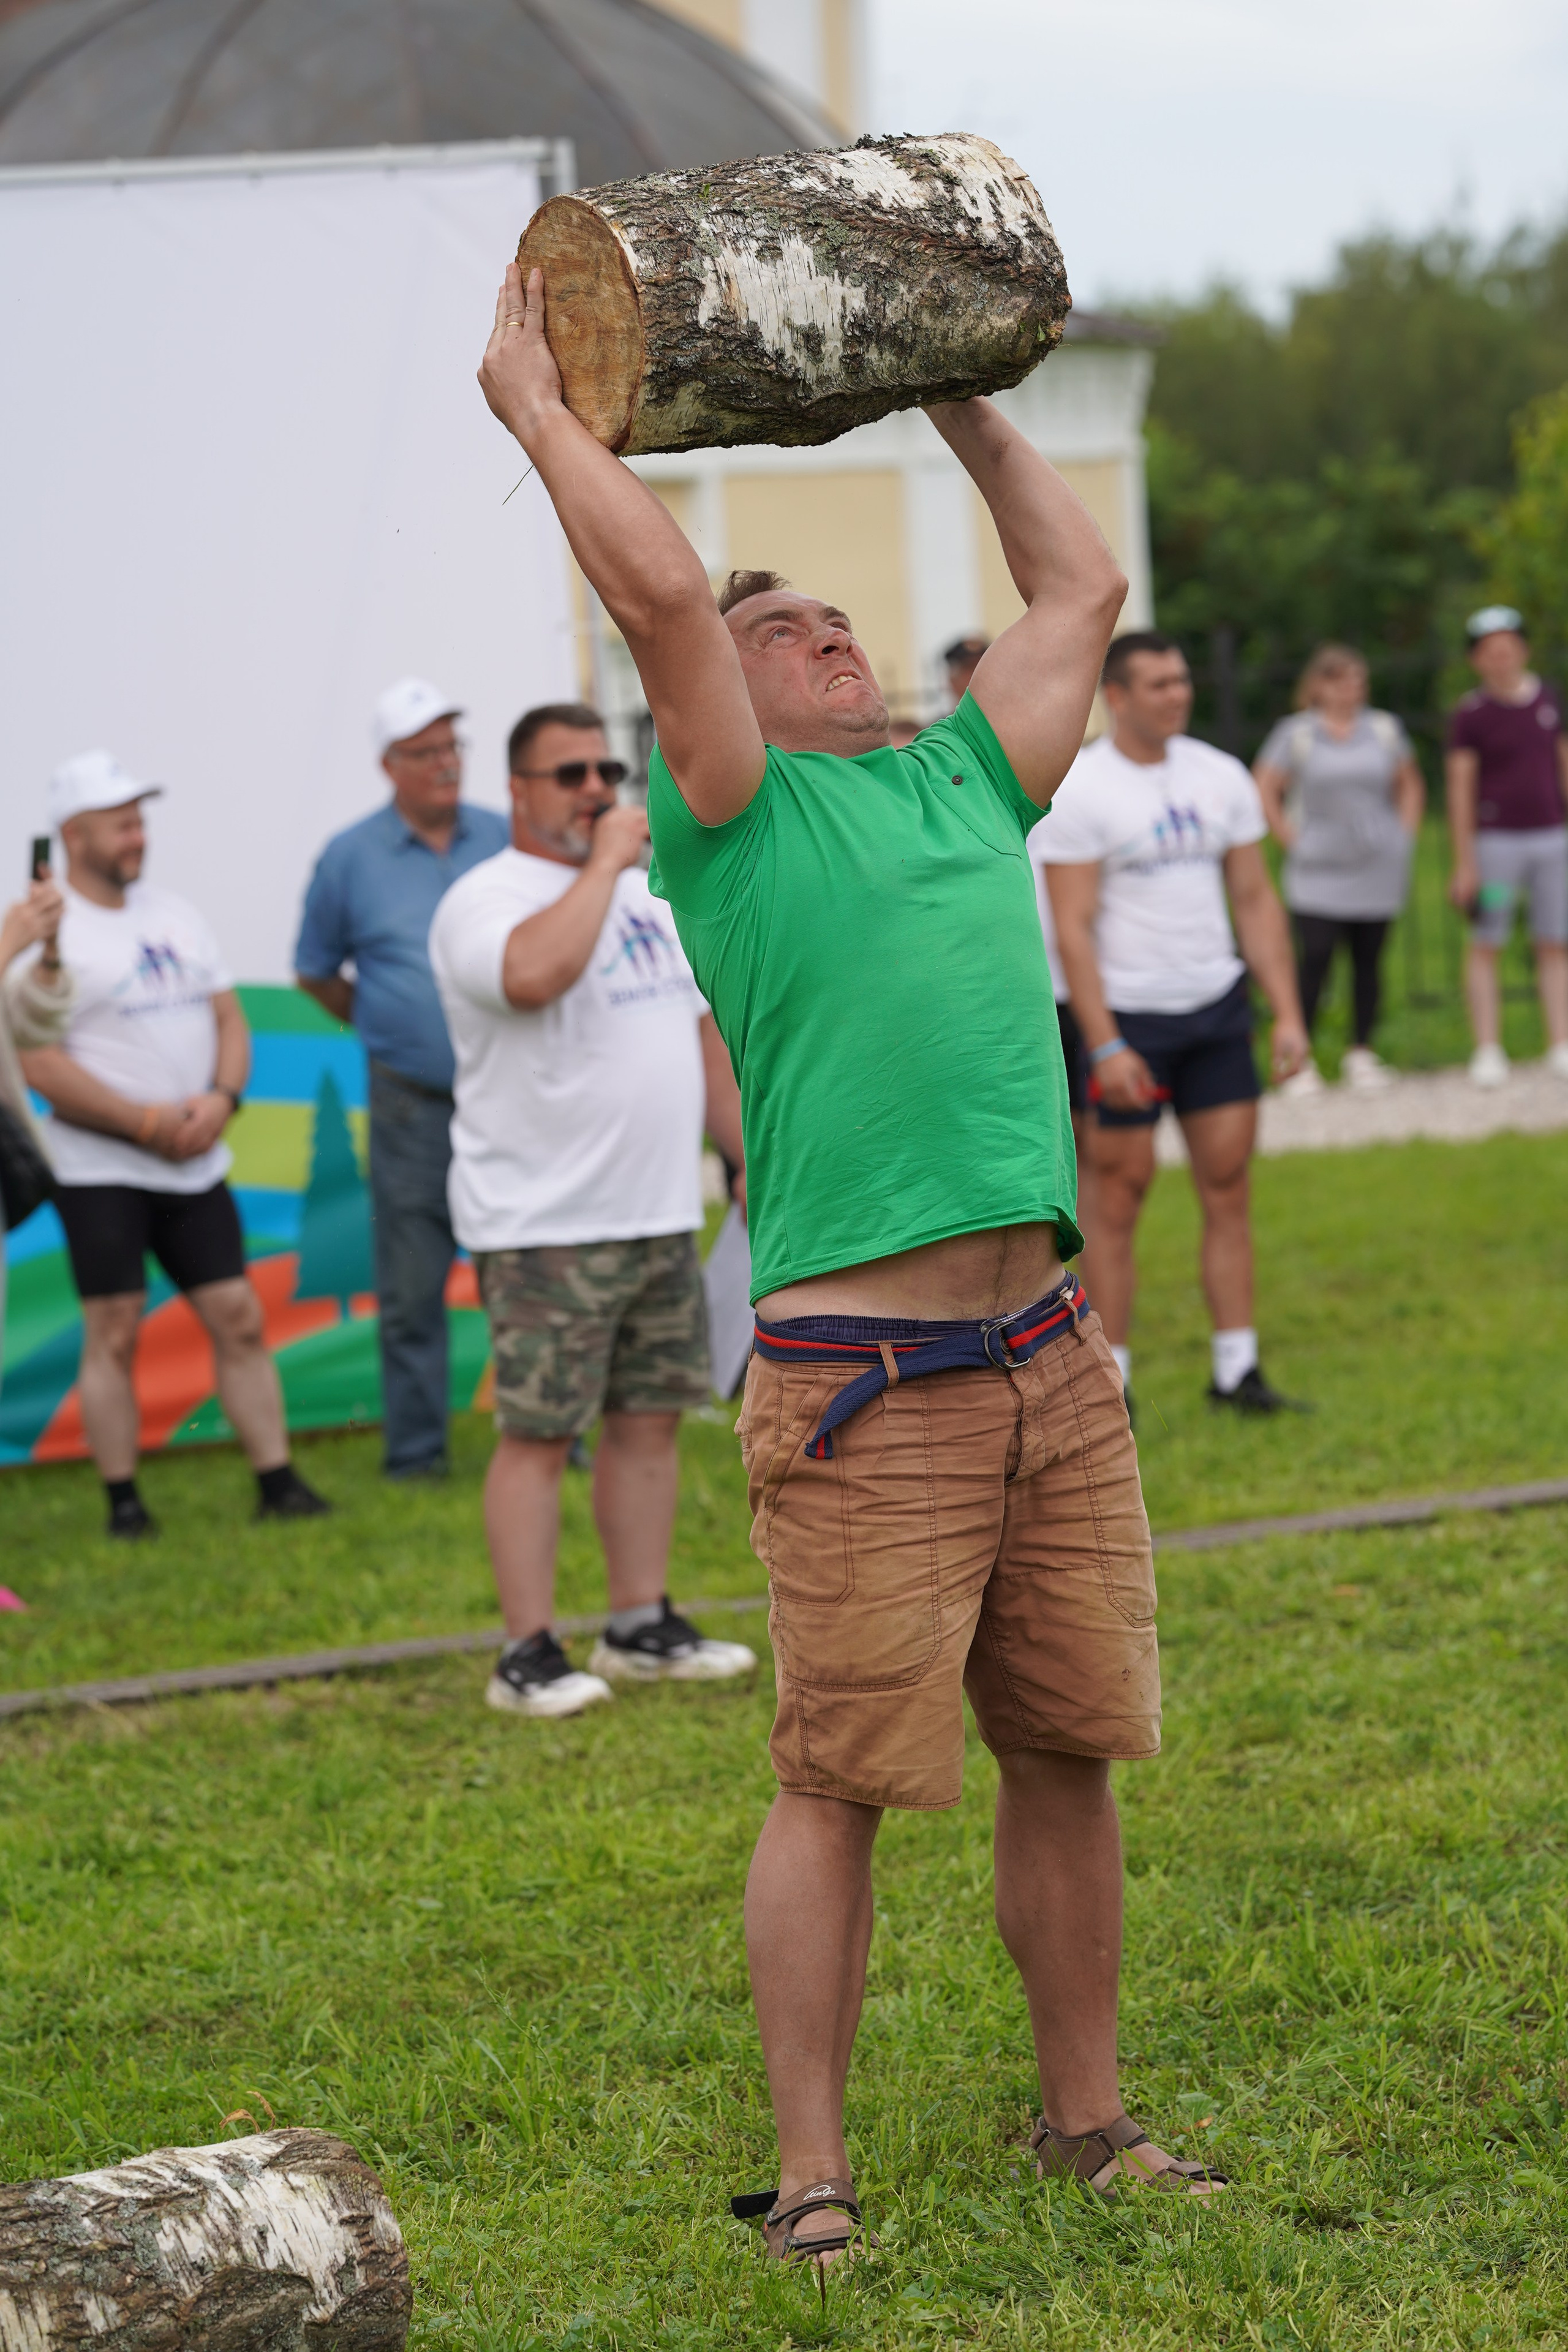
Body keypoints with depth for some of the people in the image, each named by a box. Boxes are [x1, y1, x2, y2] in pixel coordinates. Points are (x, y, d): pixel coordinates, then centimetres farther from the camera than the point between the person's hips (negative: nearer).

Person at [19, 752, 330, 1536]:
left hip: (197, 1166, 6)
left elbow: (229, 1019, 14)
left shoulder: (175, 916, 13)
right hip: (100, 1170, -6)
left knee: (239, 1320, 3)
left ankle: (277, 1481, 6)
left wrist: (221, 1099, -7)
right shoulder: (49, 933, -8)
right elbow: (40, 1065, -15)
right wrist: (144, 1122, -17)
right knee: (114, 1333, -3)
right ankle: (123, 1502, 3)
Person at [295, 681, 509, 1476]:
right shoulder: (350, 857, 1)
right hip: (412, 1103, -1)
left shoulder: (507, 841, 5)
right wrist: (384, 1025, 10)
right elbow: (315, 971, 13)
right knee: (411, 1286, 2)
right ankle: (415, 1449, 10)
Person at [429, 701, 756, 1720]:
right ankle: (529, 1654, 0)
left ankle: (644, 1627, 21)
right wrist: (603, 863, -22)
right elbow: (532, 974, -33)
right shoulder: (486, 900, -10)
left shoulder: (649, 896, 16)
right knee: (539, 1435, -4)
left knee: (650, 1419, 11)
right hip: (545, 1231, -8)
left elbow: (704, 1030, 21)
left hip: (662, 1216, 8)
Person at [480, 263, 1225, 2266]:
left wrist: (960, 402, 33)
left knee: (1066, 1754, 11)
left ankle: (1085, 2126, 24)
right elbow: (658, 590, -13)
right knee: (842, 1784, -2)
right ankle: (811, 2186, 8)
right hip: (865, 1391, -6)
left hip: (1050, 1360, 6)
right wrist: (532, 399, -3)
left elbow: (1084, 589, 28)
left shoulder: (965, 778, 18)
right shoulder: (733, 809, 1)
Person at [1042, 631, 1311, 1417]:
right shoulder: (1078, 791, -9)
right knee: (1120, 1196, 0)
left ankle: (1237, 1368, 10)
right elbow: (1072, 927, -12)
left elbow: (1256, 900, 11)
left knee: (1227, 1187, 4)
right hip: (1129, 1016, -5)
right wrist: (1104, 1045, -18)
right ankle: (1109, 1380, 7)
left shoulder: (1222, 777, 7)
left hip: (1218, 1007, 5)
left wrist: (1287, 1013, 3)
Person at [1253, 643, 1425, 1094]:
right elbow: (1264, 790, 0)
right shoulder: (1296, 733, 0)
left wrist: (1405, 835, 8)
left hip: (1377, 869, 3)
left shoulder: (1385, 728, 10)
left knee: (1368, 959, 3)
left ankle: (1362, 1054, 12)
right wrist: (1291, 839, -5)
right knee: (1315, 956, -13)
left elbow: (1410, 785, 19)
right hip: (1319, 870, -3)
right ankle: (1300, 1061, -8)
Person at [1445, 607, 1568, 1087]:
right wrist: (1464, 863, -11)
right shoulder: (1470, 715, -5)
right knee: (1486, 947, -3)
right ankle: (1488, 1052, 0)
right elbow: (1460, 790, -7)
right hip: (1496, 840, -4)